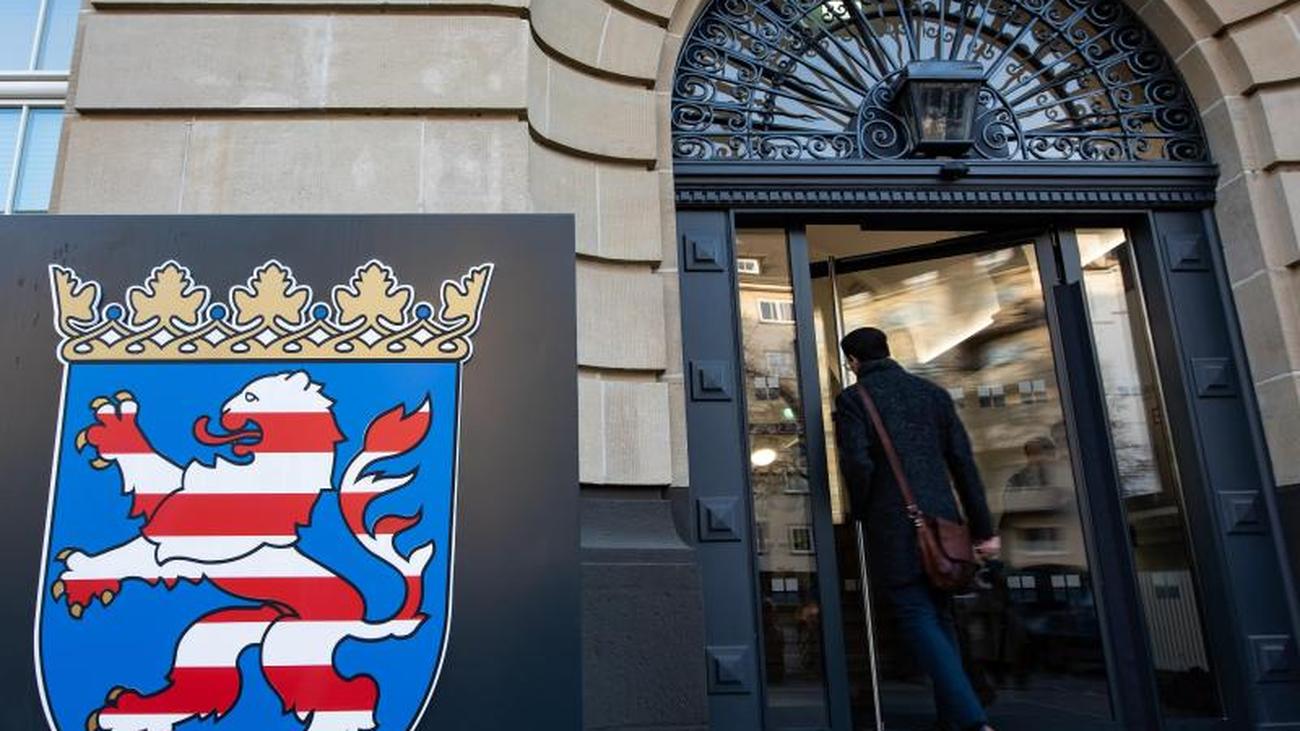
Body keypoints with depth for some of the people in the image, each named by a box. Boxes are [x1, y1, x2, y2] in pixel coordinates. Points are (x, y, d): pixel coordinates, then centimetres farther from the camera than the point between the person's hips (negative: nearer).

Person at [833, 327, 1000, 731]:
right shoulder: (933, 392, 10)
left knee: (918, 618, -2)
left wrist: (860, 513, 5)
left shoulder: (852, 399, -3)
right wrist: (982, 528, 10)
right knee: (940, 615, 16)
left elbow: (857, 465, -14)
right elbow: (964, 462, 7)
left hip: (893, 527, -5)